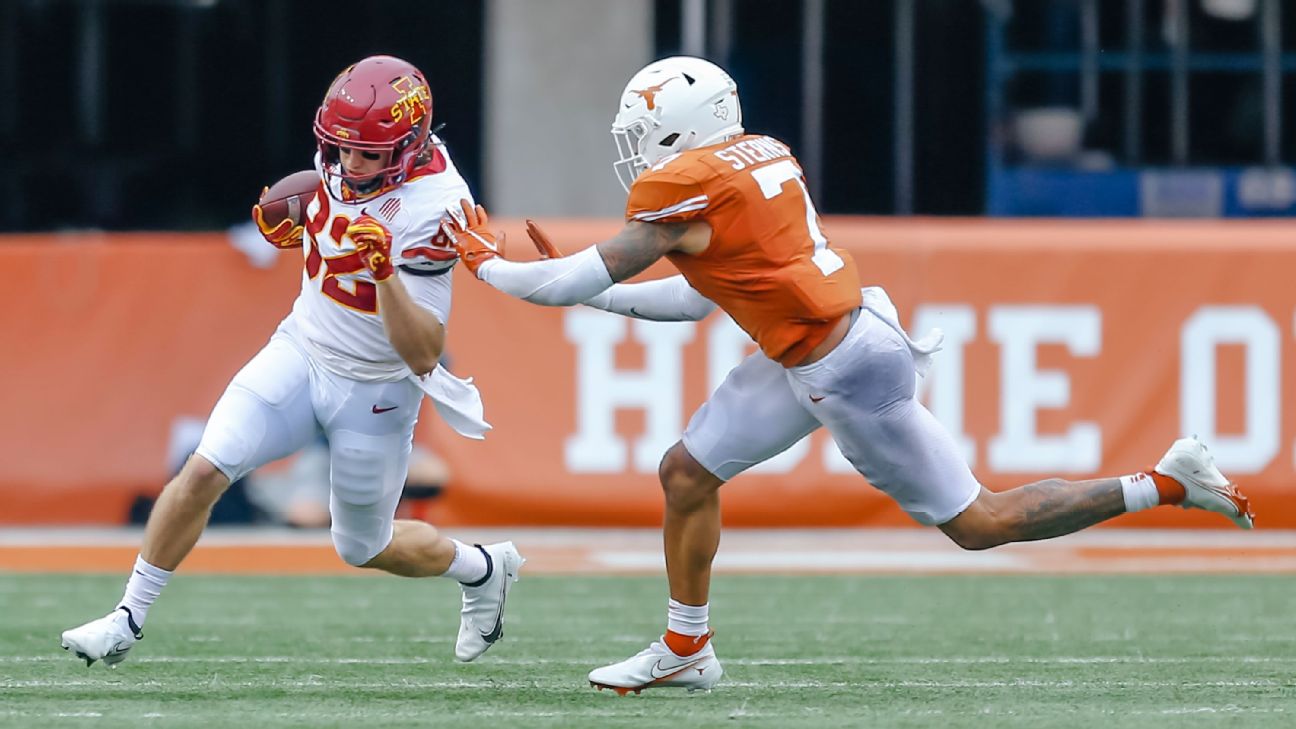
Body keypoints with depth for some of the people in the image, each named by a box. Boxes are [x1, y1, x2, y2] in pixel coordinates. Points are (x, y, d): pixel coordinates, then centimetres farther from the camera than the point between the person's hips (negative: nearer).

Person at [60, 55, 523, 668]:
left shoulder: (432, 208, -28)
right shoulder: (344, 154, -10)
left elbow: (423, 354, -28)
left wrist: (386, 272, -42)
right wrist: (289, 224, -1)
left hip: (375, 392, -5)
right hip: (302, 349, 5)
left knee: (364, 548, 12)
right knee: (204, 471, -13)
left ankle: (483, 568, 41)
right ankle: (127, 621, -3)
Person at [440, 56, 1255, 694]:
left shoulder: (684, 194, -18)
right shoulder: (754, 160, 9)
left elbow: (583, 280, -12)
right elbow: (698, 298, 17)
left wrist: (490, 265, 3)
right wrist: (587, 284, 18)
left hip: (848, 371, -10)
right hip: (803, 359, 10)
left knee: (978, 523, 0)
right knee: (688, 472, 12)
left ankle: (1167, 484, 5)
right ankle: (686, 648, 24)